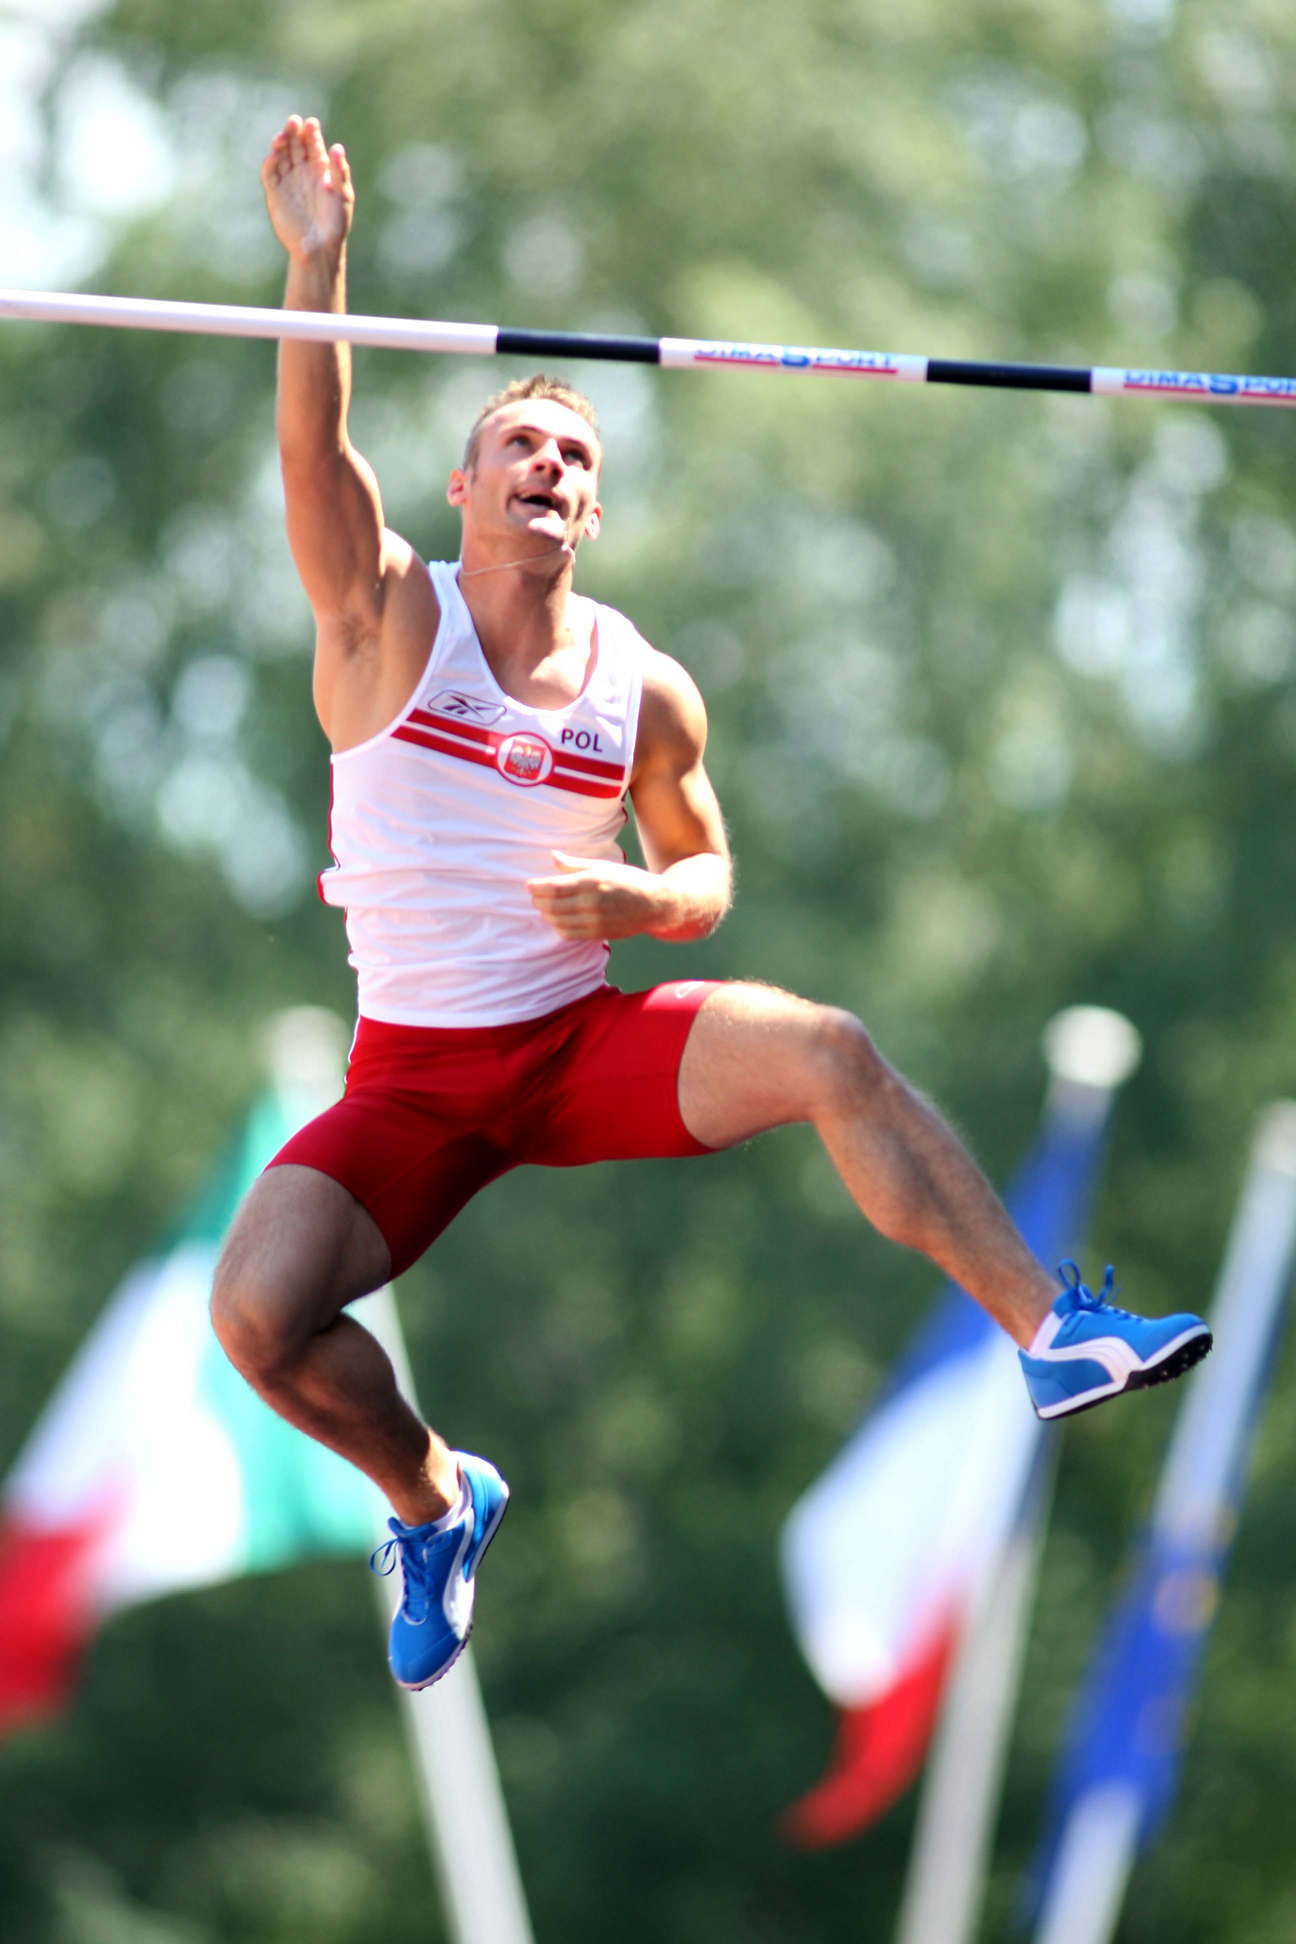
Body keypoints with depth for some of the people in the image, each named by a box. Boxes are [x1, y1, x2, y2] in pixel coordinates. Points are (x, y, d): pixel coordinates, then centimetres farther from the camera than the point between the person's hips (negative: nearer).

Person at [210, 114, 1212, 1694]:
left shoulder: (644, 692, 2)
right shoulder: (388, 619, -5)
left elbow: (706, 872, 15)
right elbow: (315, 456, -23)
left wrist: (645, 903, -10)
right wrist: (318, 265, -37)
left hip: (585, 1041, 2)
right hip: (413, 1075, -2)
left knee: (828, 1050, -23)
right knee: (256, 1313, -24)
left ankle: (1054, 1334, -15)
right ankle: (431, 1499, 7)